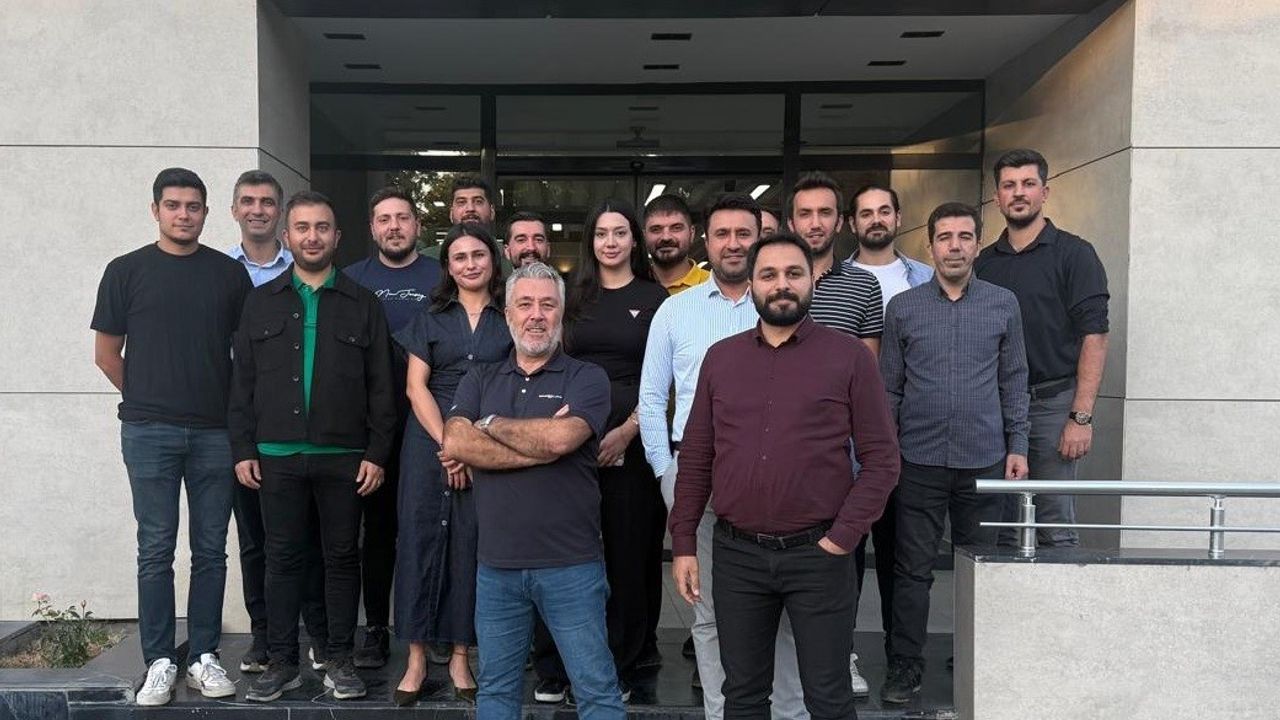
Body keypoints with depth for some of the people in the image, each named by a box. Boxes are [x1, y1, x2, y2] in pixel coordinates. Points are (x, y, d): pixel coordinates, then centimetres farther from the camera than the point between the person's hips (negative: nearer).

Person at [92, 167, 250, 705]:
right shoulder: (127, 271, 3)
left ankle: (204, 656, 17)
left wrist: (236, 412, 6)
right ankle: (159, 661, 15)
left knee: (210, 550, 6)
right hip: (149, 434, -1)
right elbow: (107, 353, 8)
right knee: (156, 550, 4)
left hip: (214, 433, 1)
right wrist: (146, 400, 9)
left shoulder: (229, 274, 6)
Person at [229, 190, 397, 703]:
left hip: (344, 457, -1)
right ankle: (282, 661, 18)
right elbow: (242, 382, 8)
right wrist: (243, 450, 1)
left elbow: (381, 386, 3)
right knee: (283, 558, 7)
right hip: (277, 455, 1)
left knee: (342, 557, 6)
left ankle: (339, 659, 17)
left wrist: (377, 453, -4)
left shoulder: (363, 305, 6)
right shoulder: (261, 302, 10)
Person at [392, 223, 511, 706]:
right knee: (420, 539, 0)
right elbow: (416, 386, 2)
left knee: (471, 545, 2)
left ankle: (459, 657, 12)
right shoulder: (430, 319, 9)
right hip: (430, 440, 1)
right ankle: (416, 658, 8)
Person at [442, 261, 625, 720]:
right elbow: (455, 444, -8)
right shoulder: (480, 381, 9)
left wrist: (491, 424, -5)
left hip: (571, 565, -3)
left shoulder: (586, 380, -1)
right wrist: (540, 447, -13)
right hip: (496, 565, 4)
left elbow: (560, 438, -20)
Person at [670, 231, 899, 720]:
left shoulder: (850, 356, -2)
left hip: (818, 554, -2)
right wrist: (683, 544, 4)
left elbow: (881, 459, -3)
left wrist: (843, 537, -11)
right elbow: (695, 460, 8)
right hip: (735, 553, 3)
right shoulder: (720, 357, 7)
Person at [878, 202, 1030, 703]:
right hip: (920, 460, -1)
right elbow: (889, 387, 5)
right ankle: (906, 666, 15)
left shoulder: (1003, 304, 5)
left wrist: (1017, 446, 3)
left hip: (984, 459, 1)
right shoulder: (903, 308, 3)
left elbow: (1014, 381, 8)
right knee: (913, 569, 4)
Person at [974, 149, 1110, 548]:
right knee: (1000, 530, 10)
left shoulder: (1073, 254, -1)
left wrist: (1081, 416, -15)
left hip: (1051, 403, -4)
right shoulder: (984, 262, 13)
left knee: (1056, 531, -1)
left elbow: (1094, 336, -8)